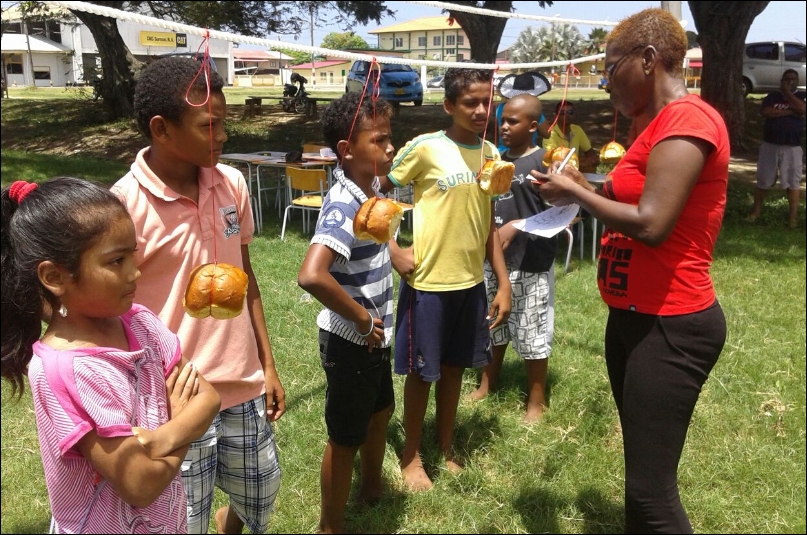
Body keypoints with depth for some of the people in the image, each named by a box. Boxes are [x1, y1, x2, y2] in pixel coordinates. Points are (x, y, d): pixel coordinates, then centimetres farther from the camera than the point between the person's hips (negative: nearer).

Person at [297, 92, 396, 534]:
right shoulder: (344, 207, -28)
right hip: (350, 342, -9)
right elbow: (311, 275, -42)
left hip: (374, 336, 9)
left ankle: (372, 488, 52)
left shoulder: (368, 191, 0)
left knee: (381, 412, 27)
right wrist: (361, 318, -29)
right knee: (346, 438, 9)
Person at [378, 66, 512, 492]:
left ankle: (446, 449, 34)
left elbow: (488, 225, 10)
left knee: (454, 366, 16)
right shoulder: (425, 148, -12)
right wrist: (392, 249, -12)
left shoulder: (490, 154, 5)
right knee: (423, 371, 8)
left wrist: (504, 283, 7)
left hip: (471, 281, 5)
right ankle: (411, 456, 26)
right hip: (428, 281, -5)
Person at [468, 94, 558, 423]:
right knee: (493, 325, 19)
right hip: (493, 260, 6)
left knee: (532, 333, 5)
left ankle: (537, 400, 21)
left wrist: (517, 227, -22)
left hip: (531, 264, -6)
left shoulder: (544, 162, -12)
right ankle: (487, 383, 38)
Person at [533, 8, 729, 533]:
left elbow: (651, 224, -25)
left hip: (669, 326, -10)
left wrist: (575, 194, -13)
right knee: (642, 473, 19)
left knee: (652, 490, -6)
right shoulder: (663, 124, 16)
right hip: (635, 317, 10)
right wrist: (586, 187, 8)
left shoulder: (686, 120, -17)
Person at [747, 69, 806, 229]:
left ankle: (793, 215, 1)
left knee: (793, 182, -1)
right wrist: (789, 112, -13)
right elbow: (765, 112, -12)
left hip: (792, 147, -1)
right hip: (770, 145, 1)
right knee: (763, 180, 7)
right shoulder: (772, 96, 6)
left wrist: (788, 93, -9)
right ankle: (756, 209, 20)